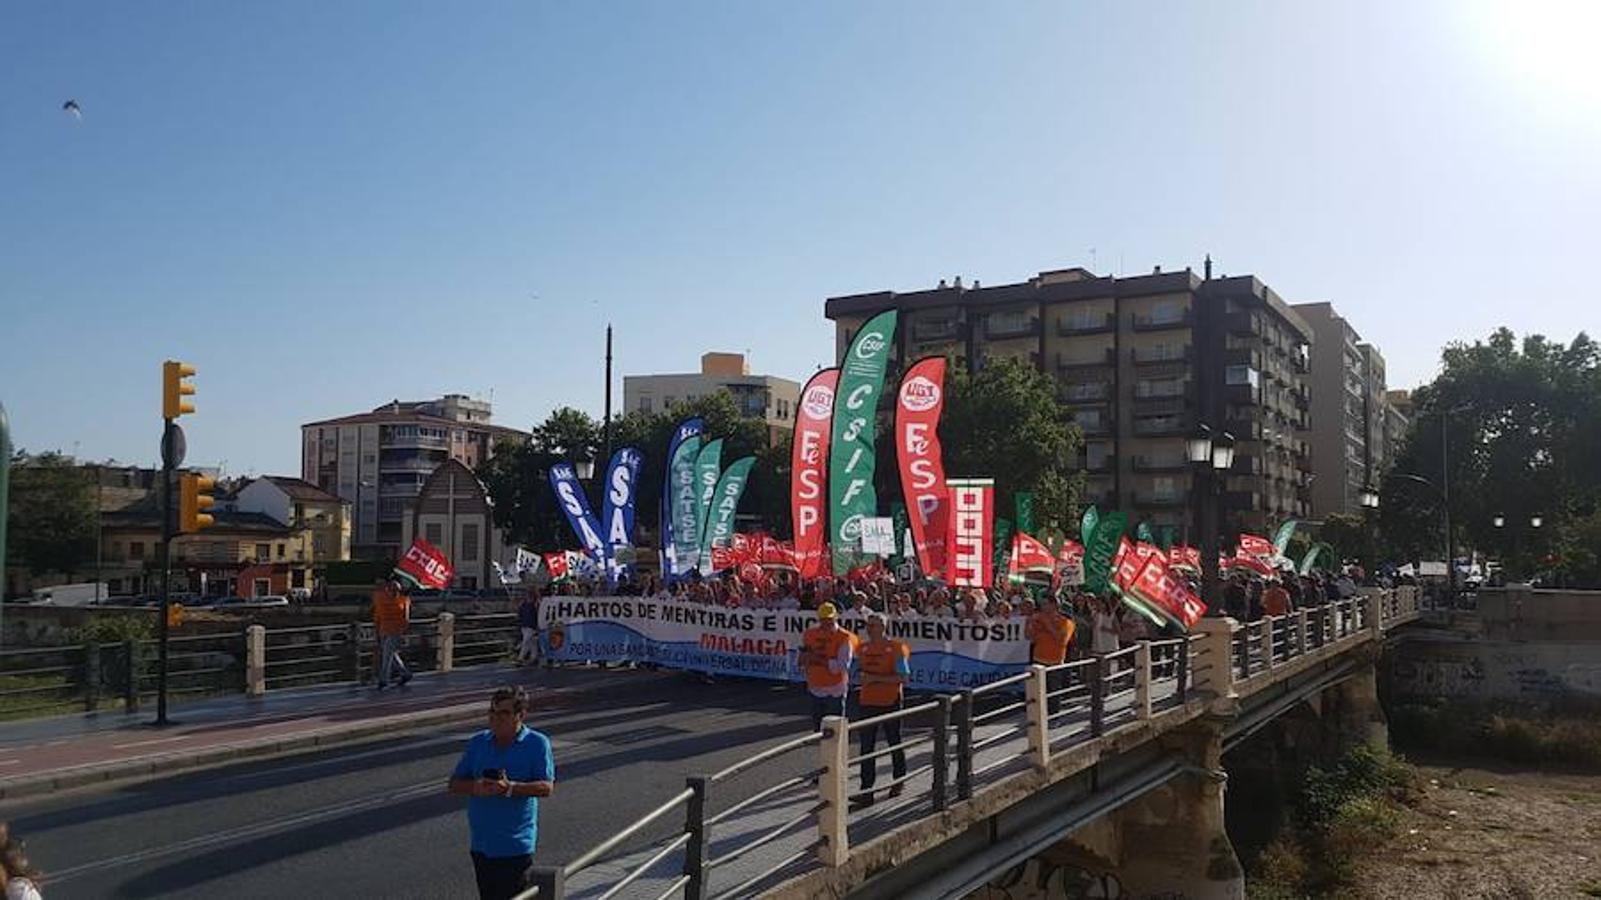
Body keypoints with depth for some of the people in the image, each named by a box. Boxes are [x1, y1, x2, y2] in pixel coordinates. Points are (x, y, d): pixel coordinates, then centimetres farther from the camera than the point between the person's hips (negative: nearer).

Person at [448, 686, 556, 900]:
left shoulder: (537, 743, -5)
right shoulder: (478, 742, 8)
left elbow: (546, 787, -14)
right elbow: (455, 784, 8)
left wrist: (511, 788, -28)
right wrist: (475, 788, -14)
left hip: (515, 845, -5)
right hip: (481, 843, 5)